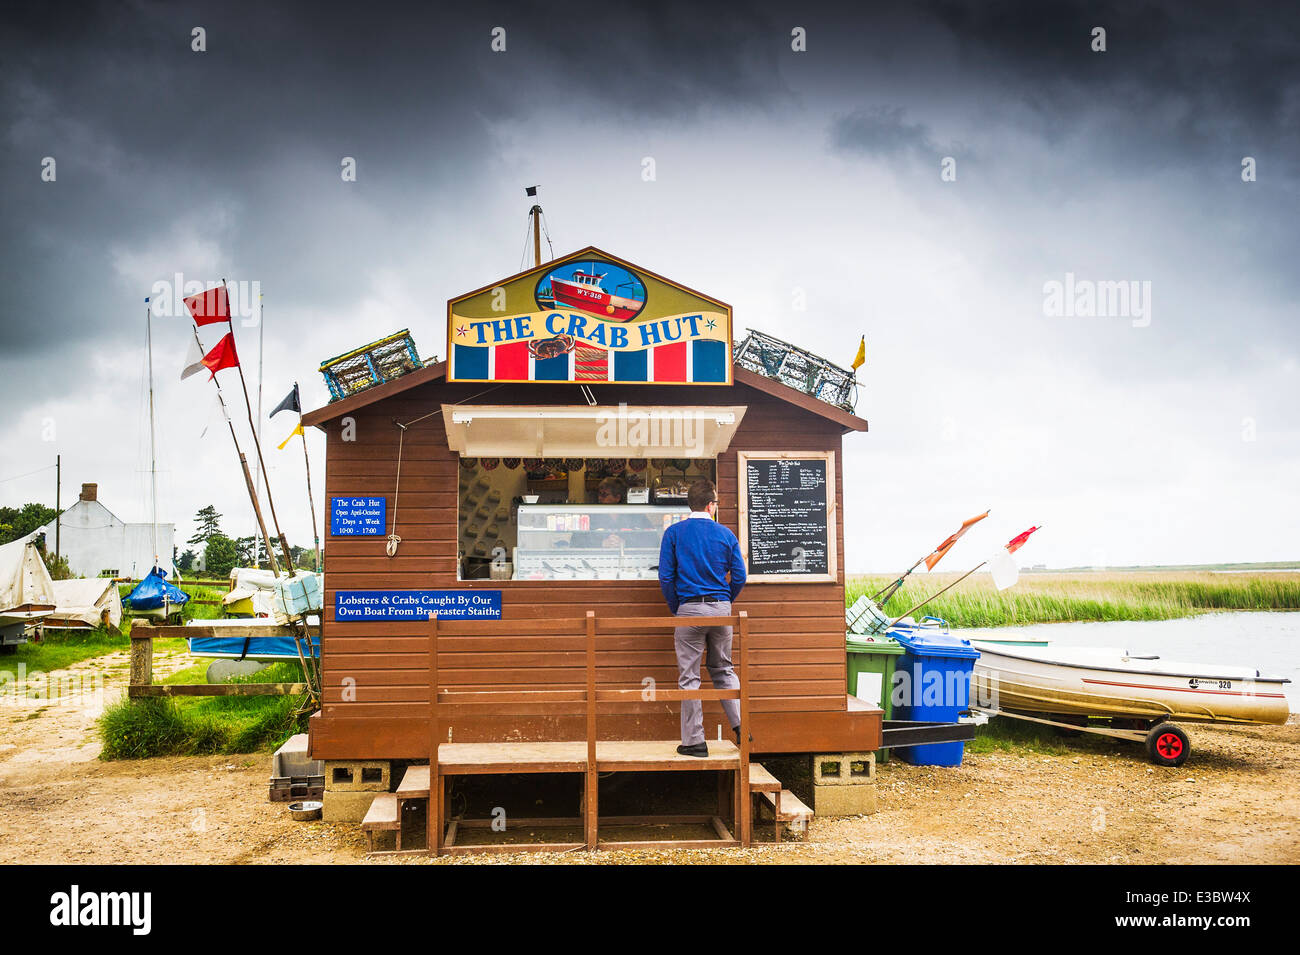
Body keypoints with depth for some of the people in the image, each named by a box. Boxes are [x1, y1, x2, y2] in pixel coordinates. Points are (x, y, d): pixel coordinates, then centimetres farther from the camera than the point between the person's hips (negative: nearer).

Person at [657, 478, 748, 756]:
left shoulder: (674, 533, -1)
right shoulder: (726, 534, 4)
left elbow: (666, 577, -4)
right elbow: (739, 576, 3)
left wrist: (676, 610, 7)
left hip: (689, 609, -3)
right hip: (721, 608, 3)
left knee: (689, 677, 3)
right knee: (723, 670, 19)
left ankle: (694, 741, 6)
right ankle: (741, 725, 11)